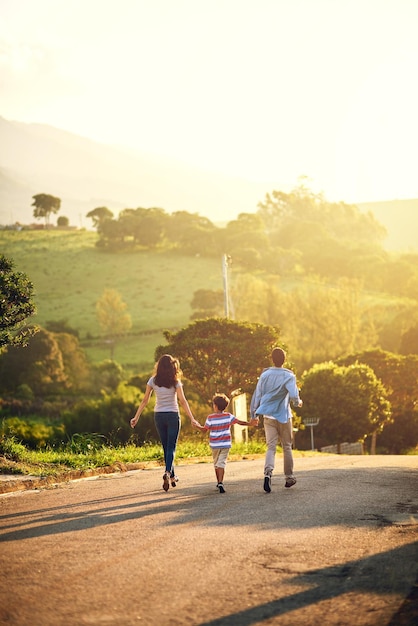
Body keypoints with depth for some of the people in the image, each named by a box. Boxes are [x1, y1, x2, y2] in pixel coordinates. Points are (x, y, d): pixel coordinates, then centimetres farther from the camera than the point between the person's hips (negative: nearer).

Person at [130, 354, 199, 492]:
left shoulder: (153, 381, -1)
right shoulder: (175, 382, -7)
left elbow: (145, 401, 1)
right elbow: (182, 401, -13)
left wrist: (136, 417, 7)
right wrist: (192, 419, -14)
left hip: (159, 416, 3)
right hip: (173, 415, -3)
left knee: (166, 447, 14)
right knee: (171, 447, 0)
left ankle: (172, 476, 19)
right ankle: (168, 472, -24)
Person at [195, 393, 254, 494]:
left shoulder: (210, 418, -7)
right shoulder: (228, 416, -3)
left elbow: (204, 429, -3)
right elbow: (239, 422, -6)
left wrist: (197, 426, 14)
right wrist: (249, 424, 1)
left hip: (214, 445, 0)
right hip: (226, 444, 0)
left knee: (216, 463, 17)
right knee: (221, 463, -4)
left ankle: (219, 482, 28)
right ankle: (220, 483, -20)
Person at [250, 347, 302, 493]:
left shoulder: (265, 375, 3)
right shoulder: (289, 376, -7)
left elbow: (257, 395, 7)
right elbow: (294, 395, -18)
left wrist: (253, 414, 17)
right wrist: (298, 402, 5)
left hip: (268, 416, 2)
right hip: (284, 415, -2)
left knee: (271, 447, -2)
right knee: (287, 447, 13)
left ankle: (268, 472, -27)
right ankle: (289, 477, 20)